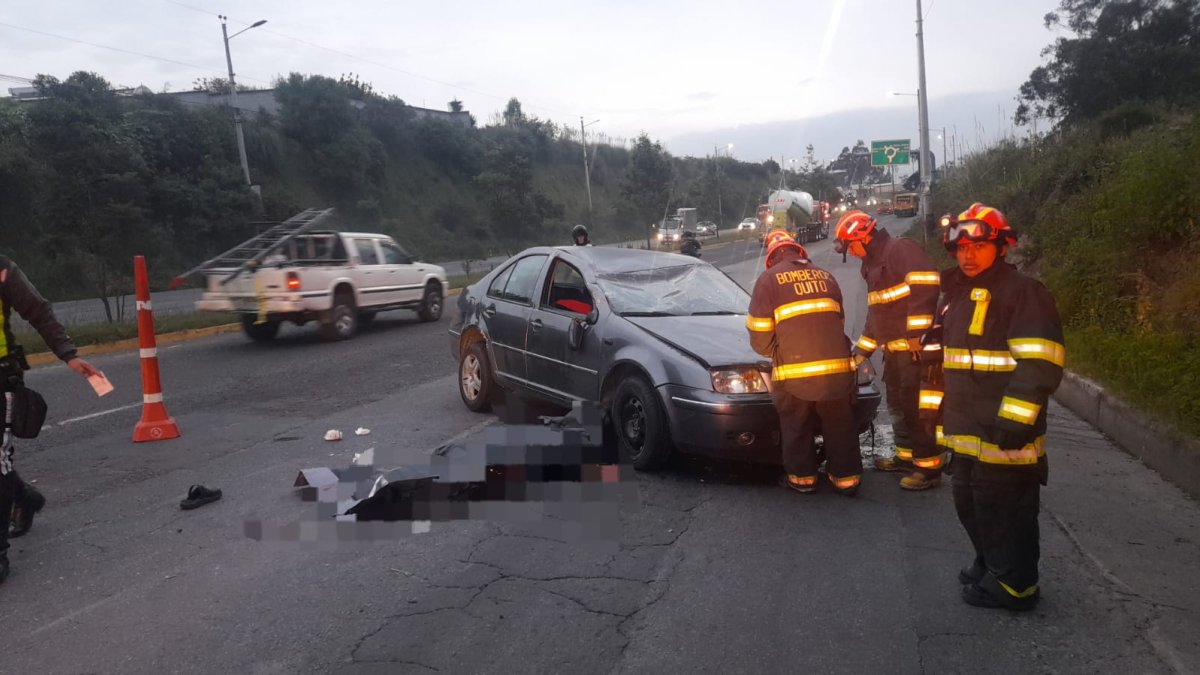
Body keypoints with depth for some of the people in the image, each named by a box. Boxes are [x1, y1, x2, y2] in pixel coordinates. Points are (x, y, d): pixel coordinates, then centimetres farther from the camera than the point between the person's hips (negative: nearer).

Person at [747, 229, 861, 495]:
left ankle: (802, 477, 20)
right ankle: (846, 476, 21)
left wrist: (775, 353, 19)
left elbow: (759, 335, -1)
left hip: (795, 372, -4)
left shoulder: (769, 279, 2)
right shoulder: (825, 277, 16)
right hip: (837, 369, 4)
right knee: (840, 426, 16)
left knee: (797, 428, 13)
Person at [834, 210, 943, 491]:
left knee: (917, 405, -7)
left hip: (916, 346, -10)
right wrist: (862, 351, 25)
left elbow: (926, 284, -25)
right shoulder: (873, 264, 21)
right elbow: (875, 313, 27)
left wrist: (916, 332, -26)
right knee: (898, 404, 18)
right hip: (893, 349, 10)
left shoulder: (900, 249, -10)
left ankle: (930, 467, 1)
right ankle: (906, 456, 30)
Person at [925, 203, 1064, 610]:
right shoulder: (958, 295, 17)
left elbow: (1040, 364, -20)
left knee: (1004, 509, 1)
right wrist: (943, 408, 25)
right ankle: (990, 565, 39)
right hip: (967, 430, 9)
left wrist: (1015, 419, -24)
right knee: (969, 503, 20)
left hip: (1002, 433, -9)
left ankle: (1014, 585, 17)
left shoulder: (1022, 291, -12)